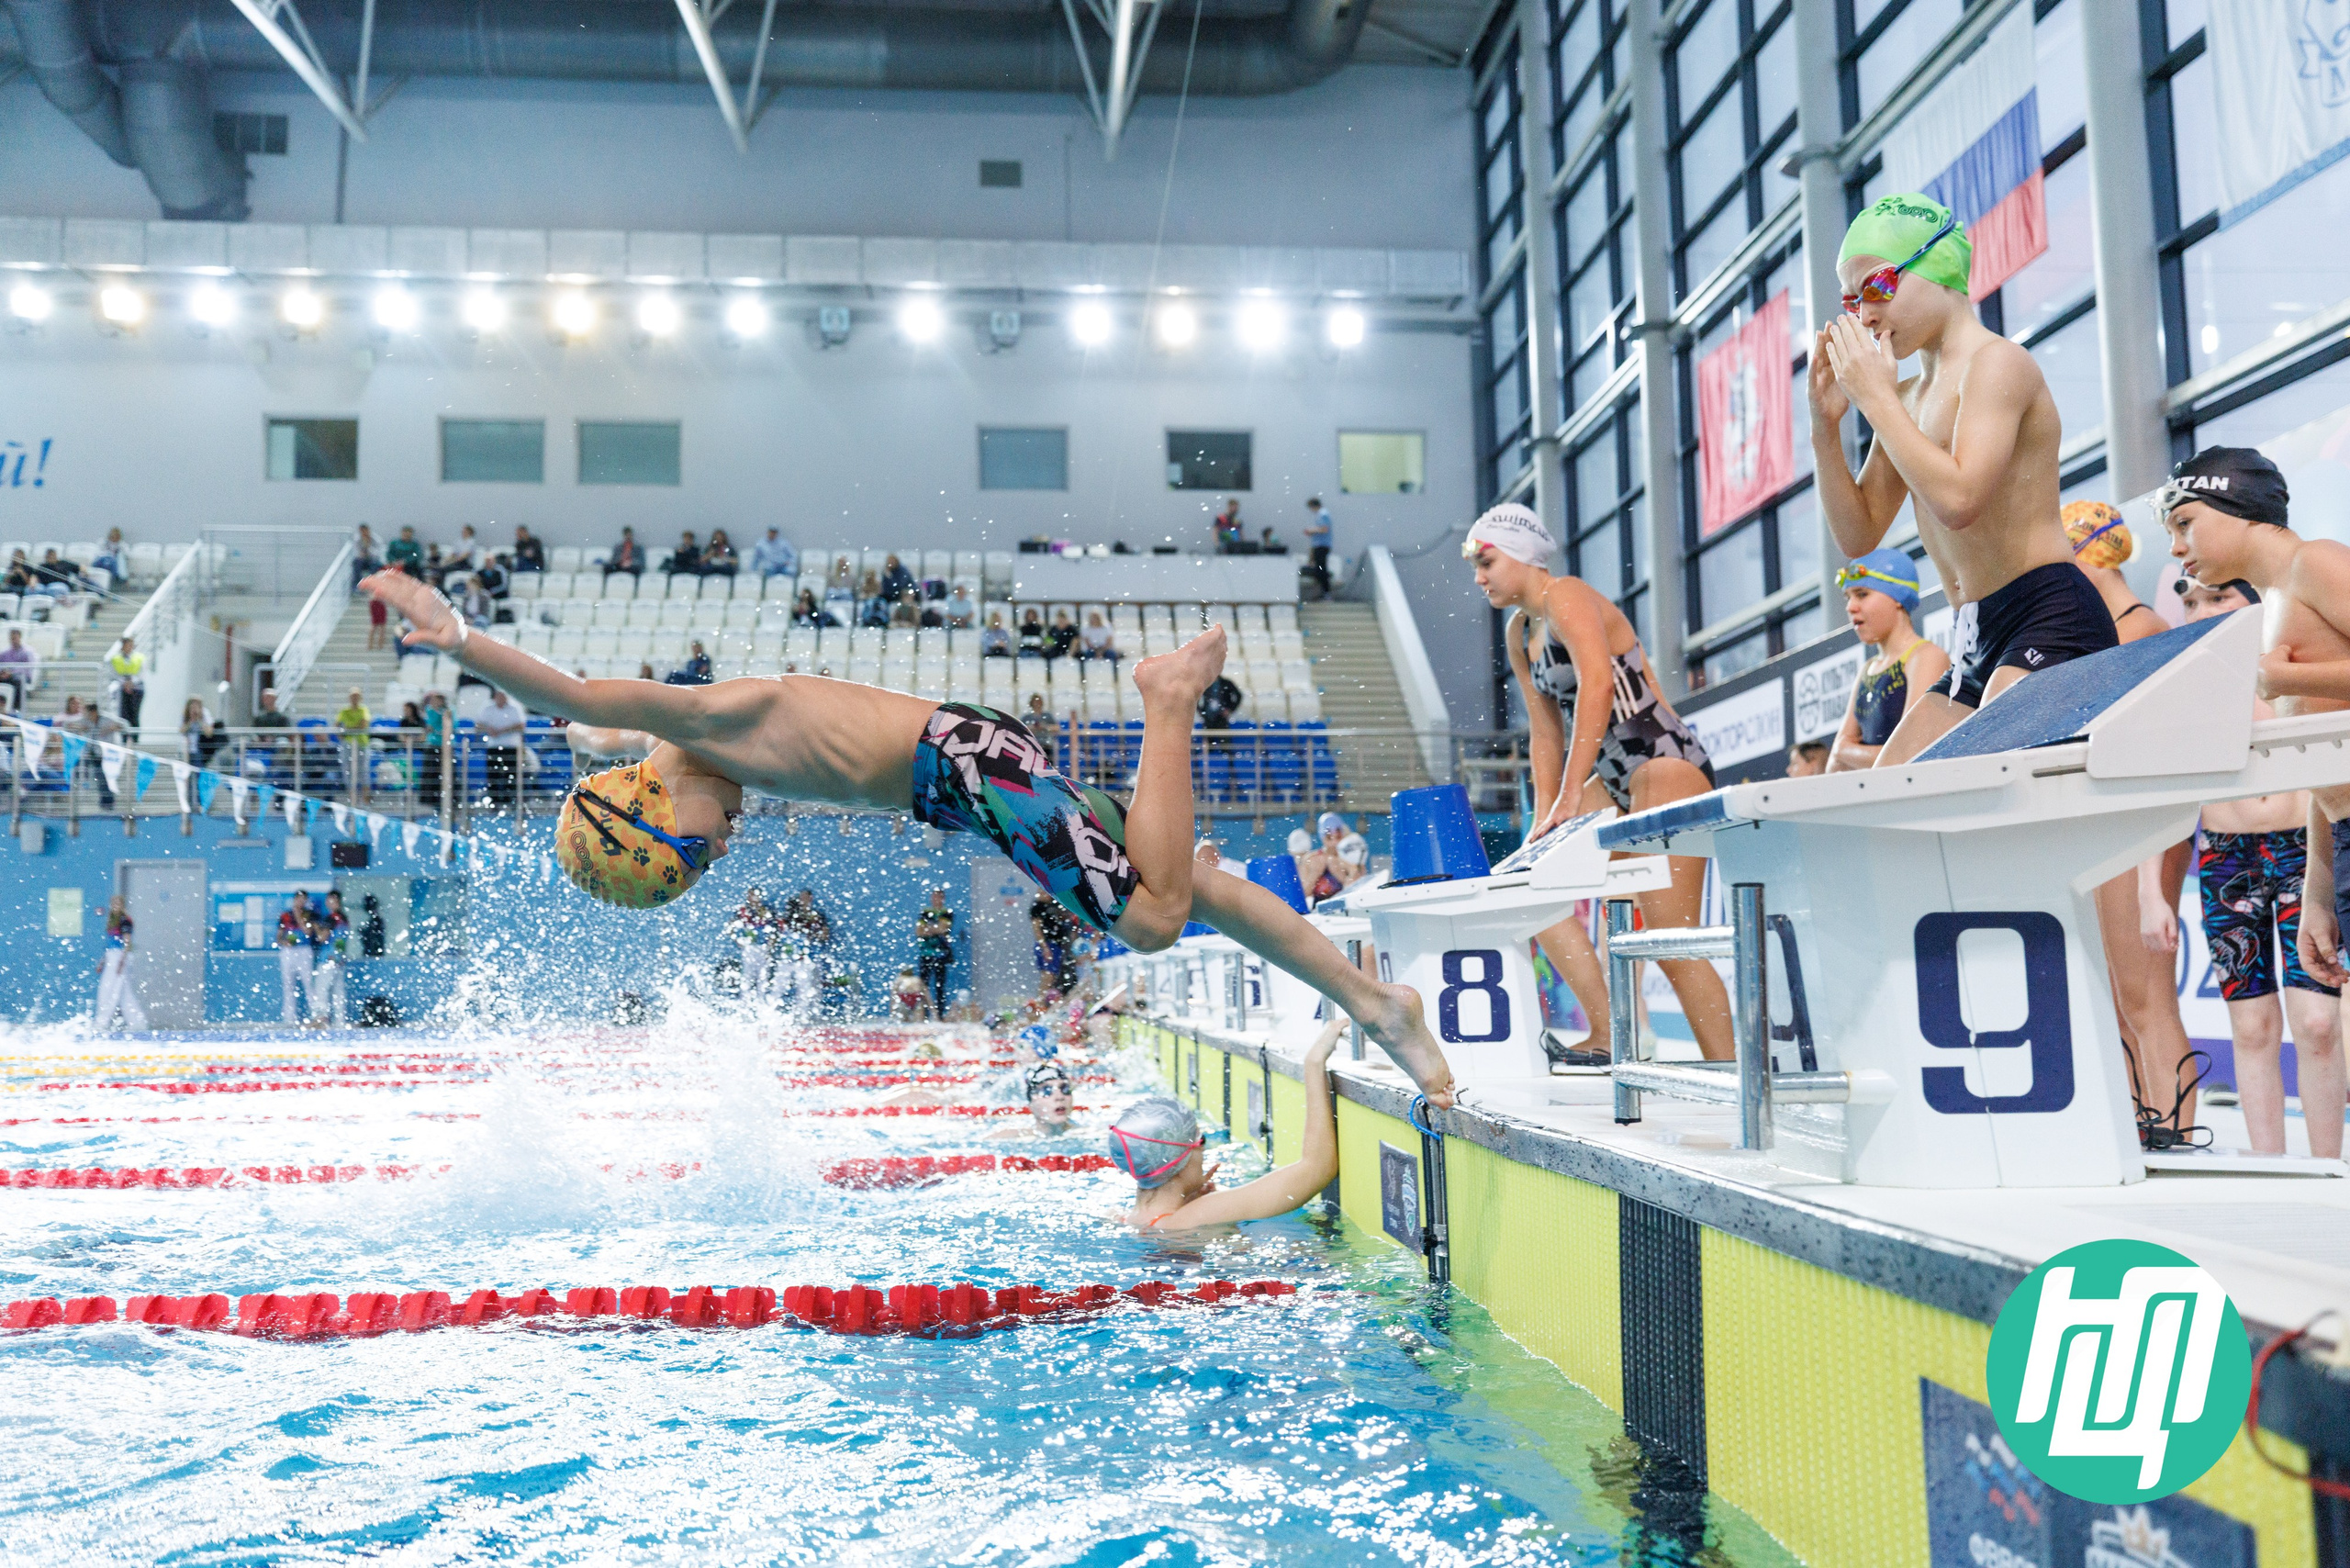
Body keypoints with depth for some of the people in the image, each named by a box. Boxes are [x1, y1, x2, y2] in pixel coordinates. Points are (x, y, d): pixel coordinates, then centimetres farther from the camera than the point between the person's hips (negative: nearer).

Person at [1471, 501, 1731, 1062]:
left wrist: (1570, 796, -29)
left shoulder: (1566, 597, -11)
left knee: (1669, 939, -13)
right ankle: (1610, 1034, 1)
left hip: (1666, 763, -10)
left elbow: (1597, 683, -25)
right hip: (1615, 777, 10)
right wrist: (1544, 814, 8)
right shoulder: (1519, 632, 15)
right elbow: (1546, 731, 17)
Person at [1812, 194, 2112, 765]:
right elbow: (1857, 536, 17)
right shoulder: (1907, 398, 19)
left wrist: (1875, 396, -13)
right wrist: (1826, 424, 6)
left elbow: (1958, 500, -22)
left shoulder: (1996, 363, -6)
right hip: (1976, 643, 9)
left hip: (2049, 617, -9)